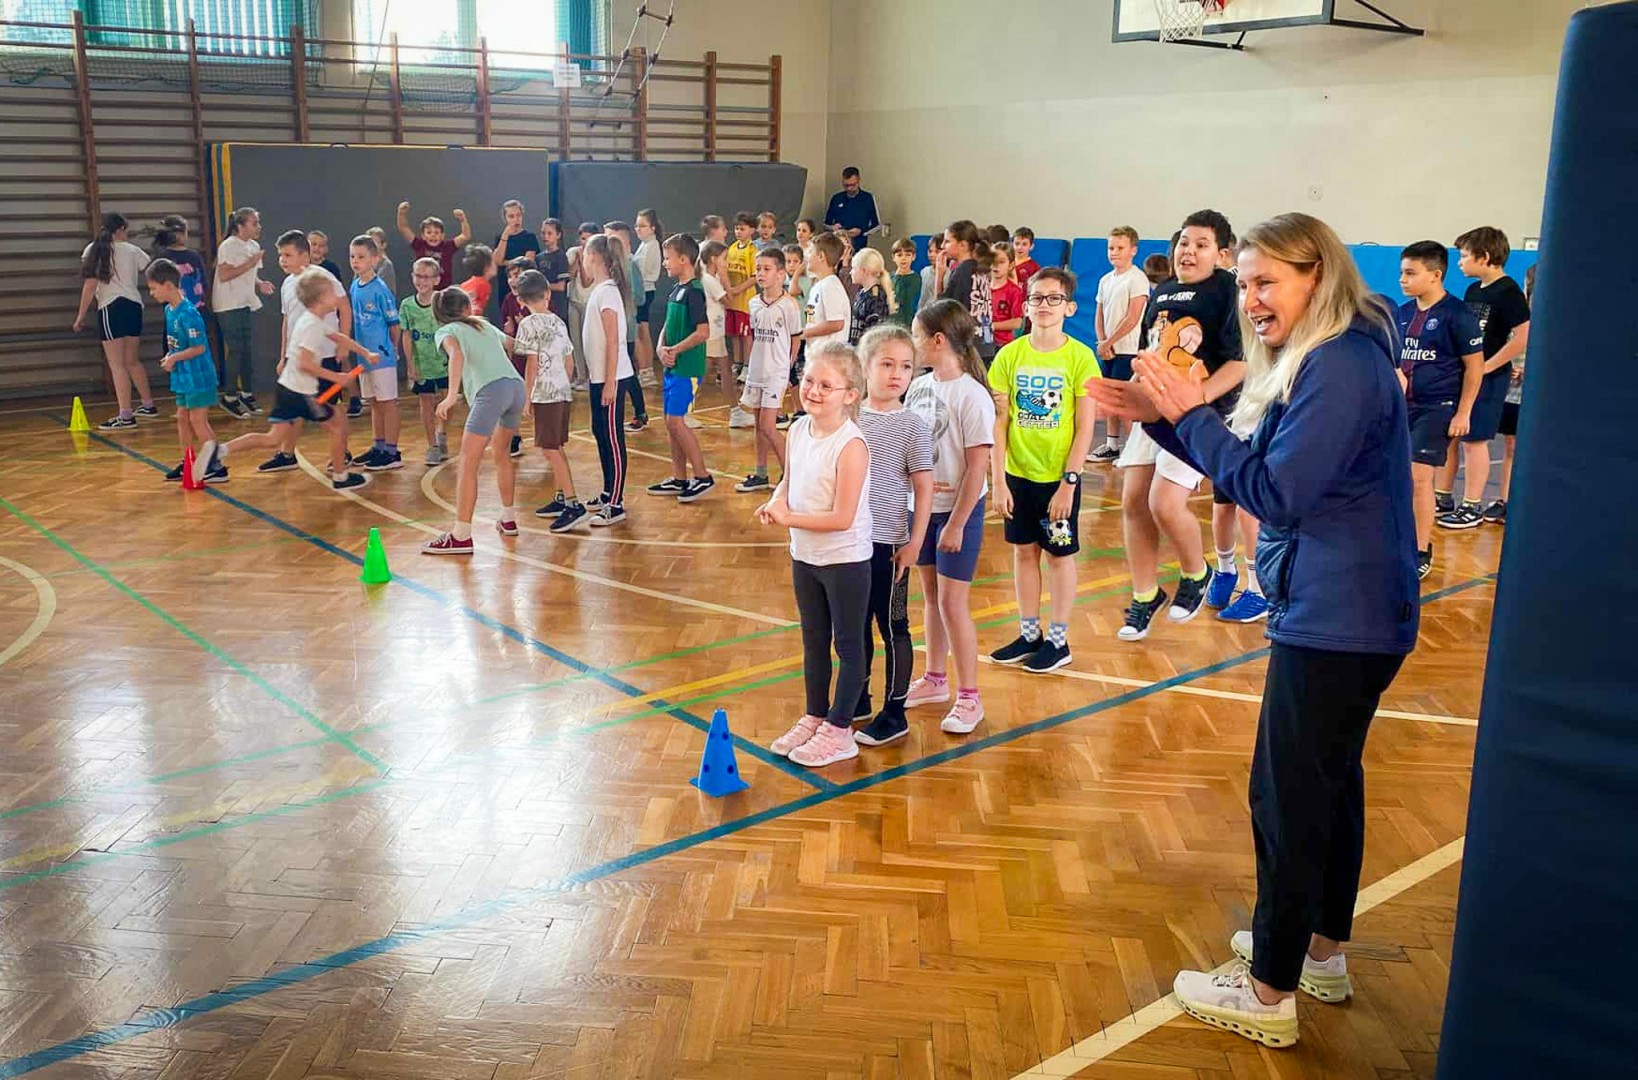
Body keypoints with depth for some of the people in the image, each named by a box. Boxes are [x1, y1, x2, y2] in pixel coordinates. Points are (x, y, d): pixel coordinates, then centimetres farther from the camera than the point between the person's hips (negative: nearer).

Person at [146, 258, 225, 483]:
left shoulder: (188, 313, -21)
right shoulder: (169, 310, 8)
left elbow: (199, 347, -22)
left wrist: (174, 358, -15)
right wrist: (170, 356, 2)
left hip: (198, 376, -9)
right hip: (183, 377, 9)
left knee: (198, 420, -7)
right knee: (182, 417, 15)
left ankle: (216, 468, -2)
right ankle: (187, 463, 26)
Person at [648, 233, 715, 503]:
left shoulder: (693, 292, -15)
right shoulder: (675, 290, 13)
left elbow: (703, 332, -21)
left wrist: (675, 350, -15)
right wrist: (661, 348, -1)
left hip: (687, 367, -9)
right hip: (672, 367, 9)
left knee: (675, 420, -11)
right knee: (672, 422, 11)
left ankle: (703, 477, -2)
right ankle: (679, 479, 20)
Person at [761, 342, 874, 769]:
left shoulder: (851, 445, -24)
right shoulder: (798, 431, -1)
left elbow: (842, 518, -25)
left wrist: (788, 518, -20)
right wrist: (775, 502, -7)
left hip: (845, 560, -7)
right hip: (804, 556, 8)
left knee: (848, 645, 9)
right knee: (814, 642, 21)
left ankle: (839, 731, 20)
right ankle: (814, 718, 37)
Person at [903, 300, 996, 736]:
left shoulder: (972, 396, -17)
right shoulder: (919, 386, 3)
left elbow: (978, 466, -17)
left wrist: (956, 523, -16)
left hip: (957, 511, -7)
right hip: (922, 507, 7)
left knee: (952, 602, -2)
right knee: (931, 596, 16)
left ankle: (969, 699, 9)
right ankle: (935, 680, 31)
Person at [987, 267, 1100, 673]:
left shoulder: (1080, 357, -9)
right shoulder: (1010, 355, -2)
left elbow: (1085, 427, -9)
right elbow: (999, 422, -2)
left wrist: (1069, 482, -12)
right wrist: (998, 479, -6)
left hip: (1059, 476, -3)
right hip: (1018, 473, 3)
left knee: (1059, 554, 7)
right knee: (1024, 551, 12)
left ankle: (1058, 640, 19)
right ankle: (1029, 634, 26)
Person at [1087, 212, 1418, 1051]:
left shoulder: (1342, 366, -20)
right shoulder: (1324, 360, 12)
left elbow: (1275, 493, -24)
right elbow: (1259, 471, 13)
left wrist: (1191, 414, -19)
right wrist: (1163, 416, 4)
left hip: (1336, 620, -11)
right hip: (1343, 612, 11)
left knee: (1289, 795, -2)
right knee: (1330, 780, 20)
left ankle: (1269, 995, 11)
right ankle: (1322, 951, 36)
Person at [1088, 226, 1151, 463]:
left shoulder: (1137, 279, -9)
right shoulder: (1105, 280, 14)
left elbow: (1133, 318, -14)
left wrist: (1109, 342, -11)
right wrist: (1101, 342, -1)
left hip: (1127, 350, -7)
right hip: (1107, 350, 7)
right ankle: (1111, 446, 19)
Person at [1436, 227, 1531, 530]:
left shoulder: (1507, 291, -13)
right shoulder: (1473, 290, 11)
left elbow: (1524, 337, -21)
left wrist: (1485, 367, -18)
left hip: (1486, 378, -8)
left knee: (1473, 440, -2)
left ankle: (1472, 508, 8)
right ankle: (1444, 498, 24)